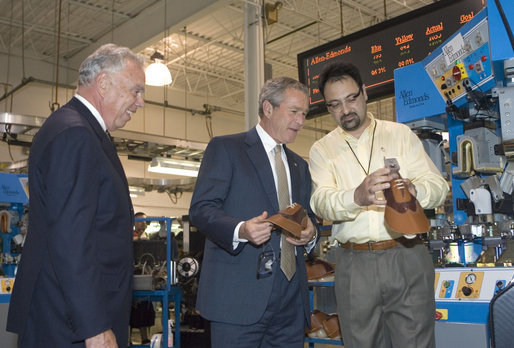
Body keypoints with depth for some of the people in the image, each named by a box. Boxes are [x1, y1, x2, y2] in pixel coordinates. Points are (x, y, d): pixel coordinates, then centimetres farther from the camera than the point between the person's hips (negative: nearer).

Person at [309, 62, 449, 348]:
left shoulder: (400, 134, 9)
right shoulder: (321, 150, 8)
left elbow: (438, 185, 2)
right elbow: (322, 202, -7)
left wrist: (413, 190, -23)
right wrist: (357, 197, -29)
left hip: (407, 258, 0)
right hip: (355, 266, 1)